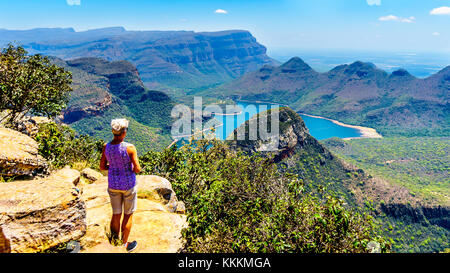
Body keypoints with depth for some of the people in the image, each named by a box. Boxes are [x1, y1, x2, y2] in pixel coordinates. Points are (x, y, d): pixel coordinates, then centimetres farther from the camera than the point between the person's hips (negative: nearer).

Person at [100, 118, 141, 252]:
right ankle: (125, 245, 29)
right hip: (128, 184, -4)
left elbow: (102, 167, 0)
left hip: (113, 184, 4)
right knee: (128, 215, 16)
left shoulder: (106, 147, -9)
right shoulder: (130, 148, -24)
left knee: (116, 215, 21)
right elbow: (137, 169, -19)